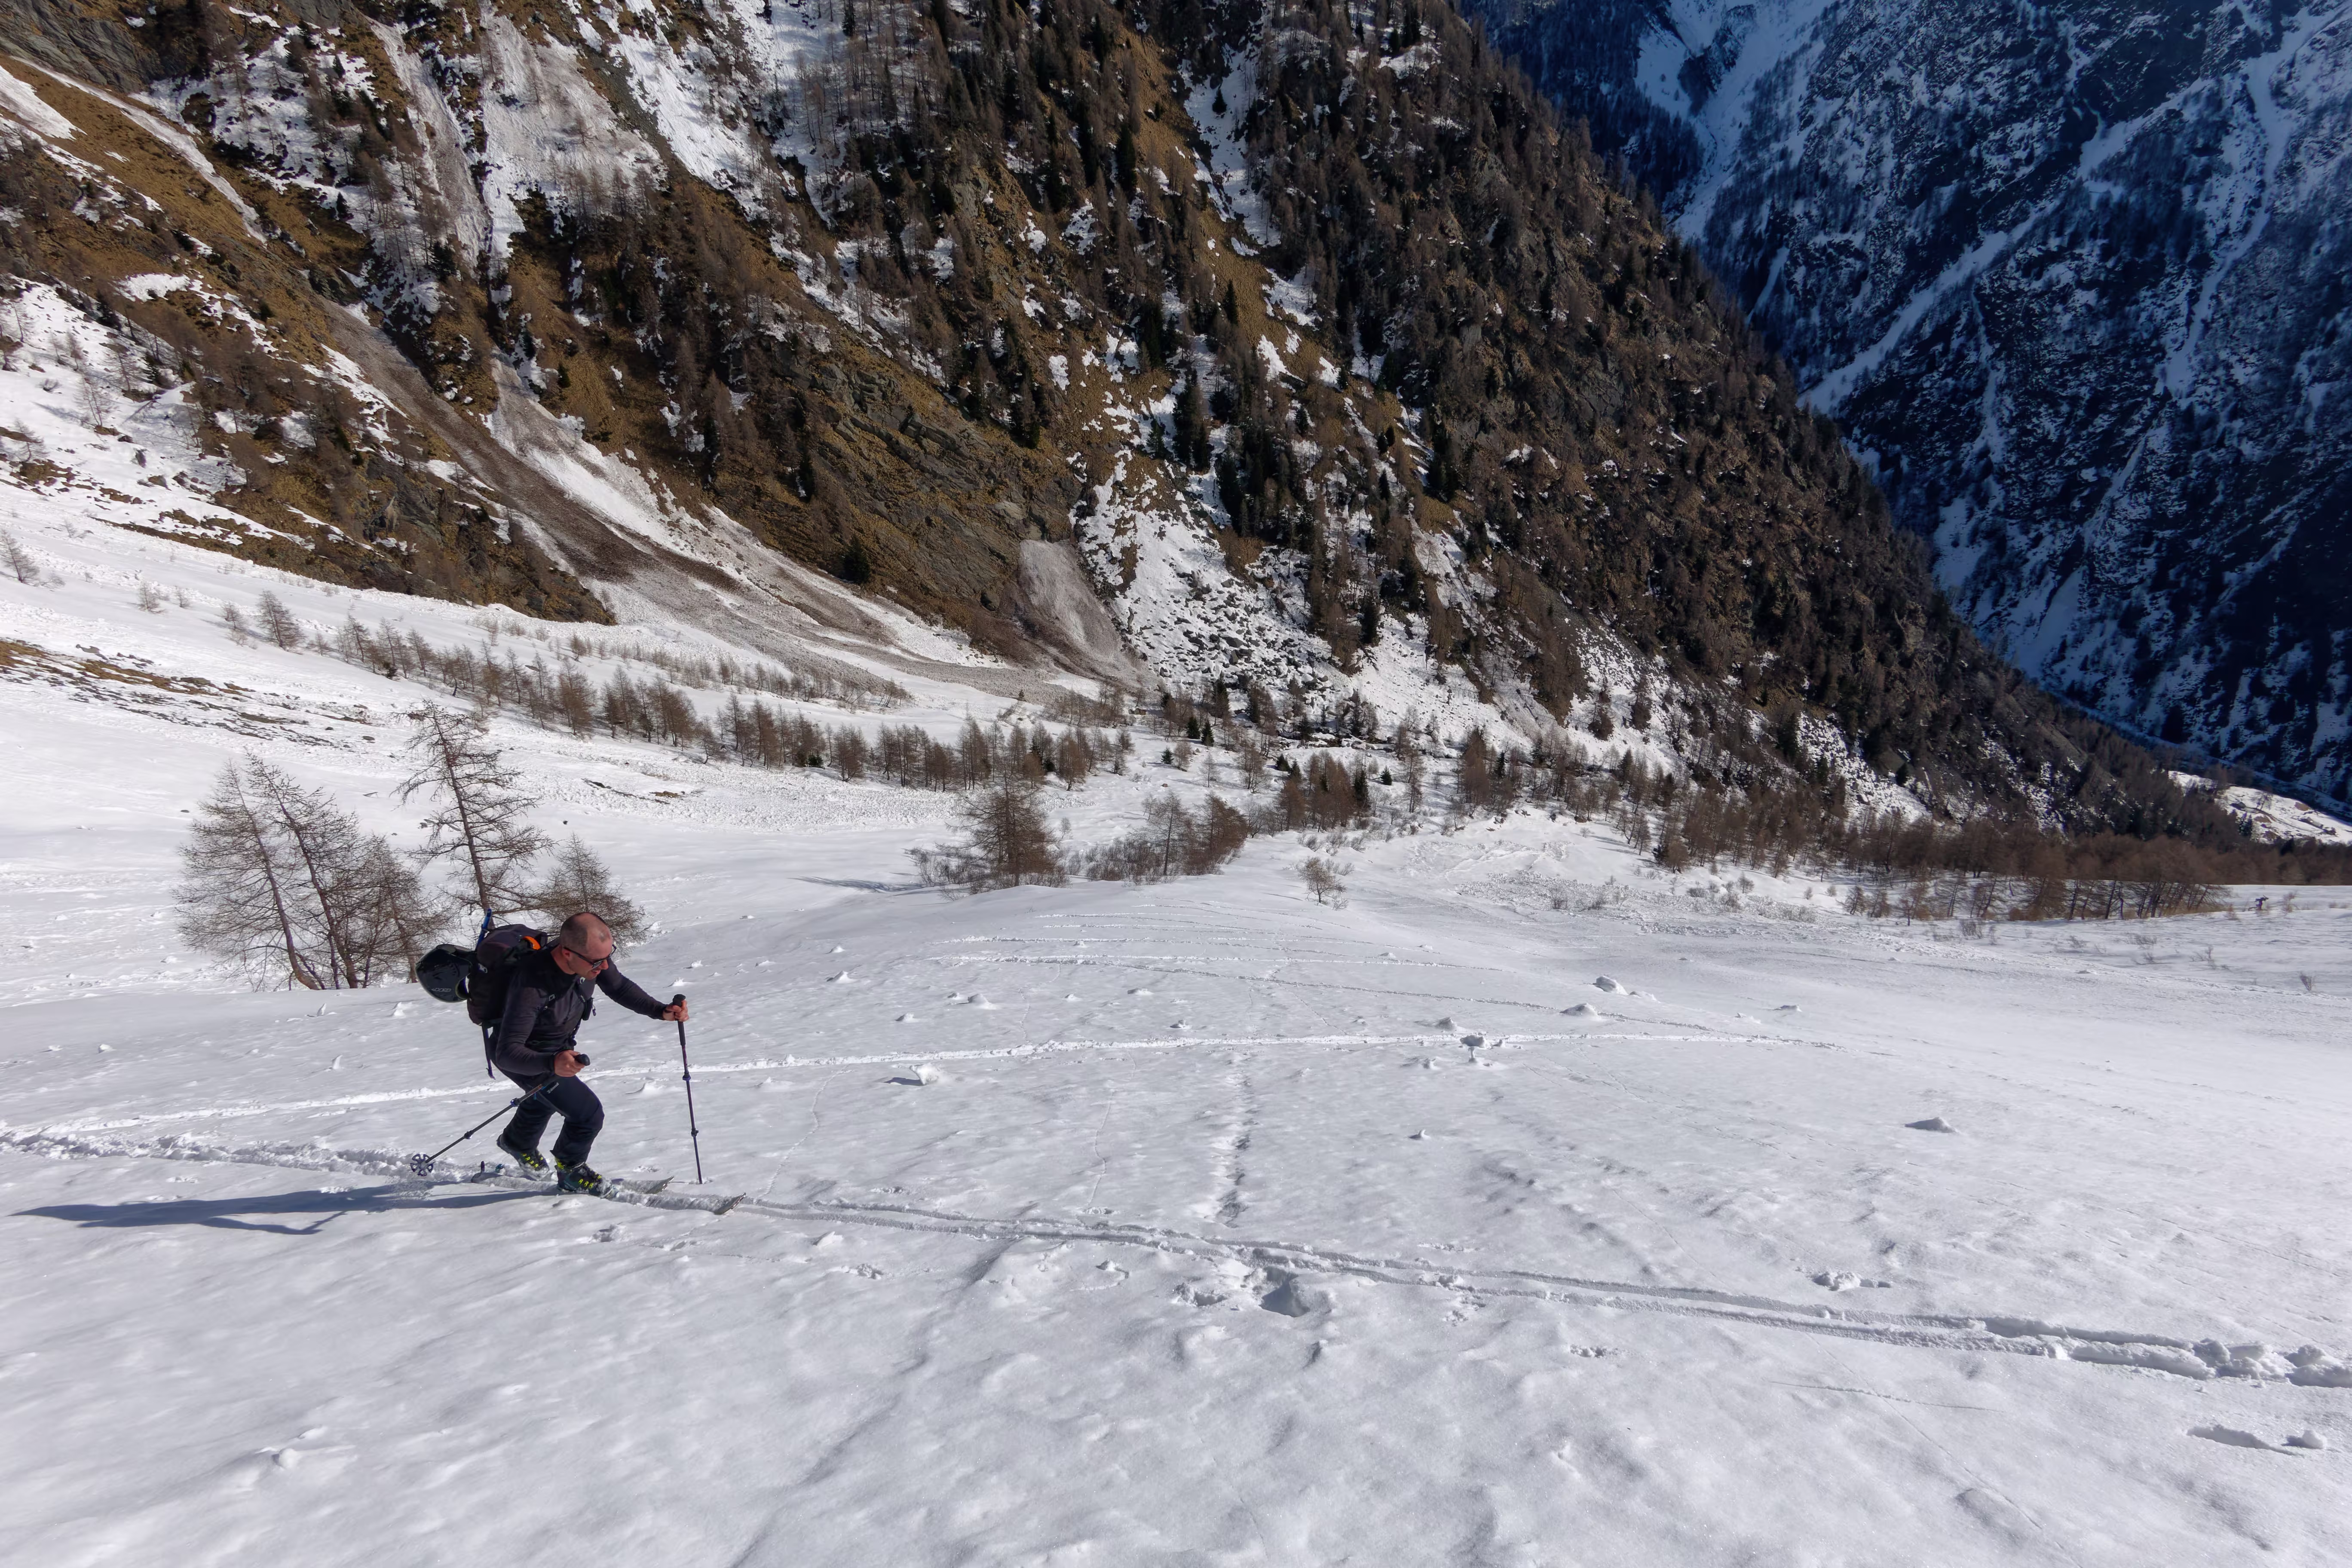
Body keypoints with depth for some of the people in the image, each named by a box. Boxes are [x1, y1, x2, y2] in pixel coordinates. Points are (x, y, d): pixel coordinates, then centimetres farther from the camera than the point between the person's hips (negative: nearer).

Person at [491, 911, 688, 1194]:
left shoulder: (592, 955, -25)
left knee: (546, 1099, 34)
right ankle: (571, 1171, 19)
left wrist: (661, 1011, -19)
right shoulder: (531, 987, -44)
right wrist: (552, 1063, -60)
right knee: (589, 1114, -13)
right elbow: (506, 1053, -42)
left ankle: (518, 1141, 67)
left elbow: (618, 986, -6)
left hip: (560, 1045, 7)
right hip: (525, 1056, -7)